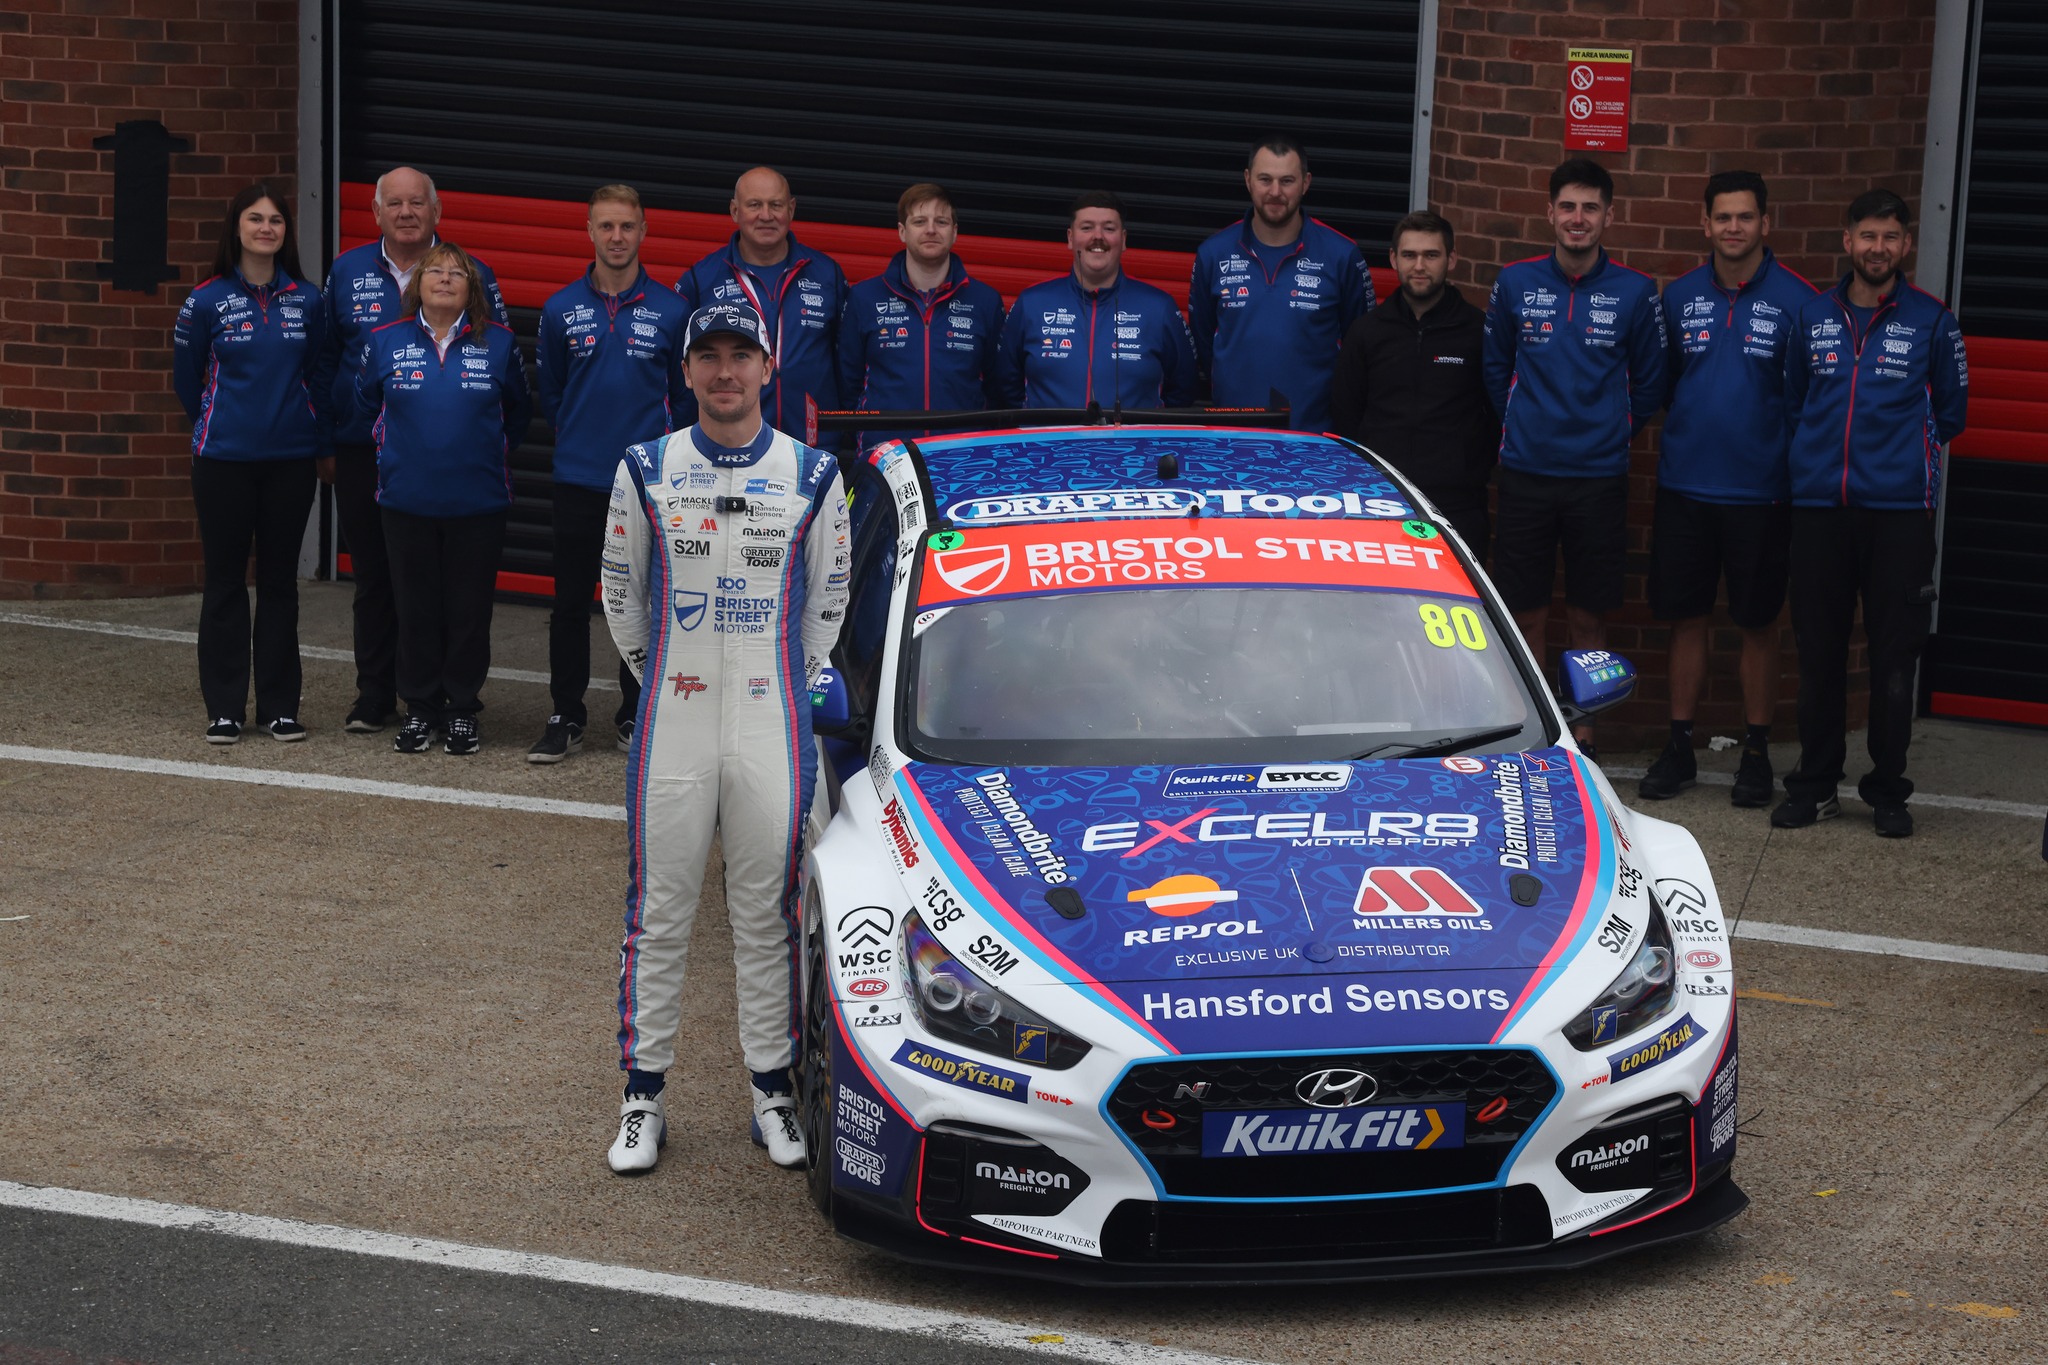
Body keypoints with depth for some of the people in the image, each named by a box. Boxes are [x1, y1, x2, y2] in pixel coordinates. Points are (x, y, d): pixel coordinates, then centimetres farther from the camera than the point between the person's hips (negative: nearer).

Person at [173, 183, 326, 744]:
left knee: (280, 579, 7)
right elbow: (186, 378, 8)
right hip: (225, 460, -2)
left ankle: (280, 706, 14)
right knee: (226, 580, 3)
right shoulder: (207, 301, -5)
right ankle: (225, 708, 9)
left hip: (291, 459, 2)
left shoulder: (306, 300, 2)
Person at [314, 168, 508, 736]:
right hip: (362, 453, 2)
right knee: (372, 578, 8)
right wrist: (325, 443, 7)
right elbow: (324, 360, 11)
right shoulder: (348, 272, 6)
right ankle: (374, 697, 17)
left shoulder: (471, 275, 1)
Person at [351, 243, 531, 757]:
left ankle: (462, 709, 16)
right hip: (407, 500, 1)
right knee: (416, 608, 6)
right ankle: (419, 708, 18)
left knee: (469, 608, 4)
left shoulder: (498, 344, -1)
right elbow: (366, 406, 14)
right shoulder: (385, 343, 0)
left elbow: (518, 411, 13)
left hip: (478, 502, -1)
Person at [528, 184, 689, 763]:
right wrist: (580, 435, 12)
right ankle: (566, 717, 13)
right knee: (571, 603, 4)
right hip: (578, 481, 1)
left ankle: (636, 715, 18)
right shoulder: (562, 310, 2)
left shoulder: (671, 311, 0)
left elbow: (684, 396, 9)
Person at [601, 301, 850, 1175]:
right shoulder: (646, 470, 2)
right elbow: (620, 593, 11)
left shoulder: (813, 476, 1)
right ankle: (643, 1097, 12)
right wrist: (657, 674, 12)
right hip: (672, 727, 0)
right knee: (657, 915, 4)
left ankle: (772, 1090, 16)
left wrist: (792, 683, 10)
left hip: (772, 732, 0)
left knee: (768, 917, 6)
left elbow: (828, 600, 11)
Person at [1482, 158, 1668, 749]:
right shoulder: (1515, 283, 1)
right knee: (1526, 613, 4)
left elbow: (1649, 384, 10)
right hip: (1525, 473, 1)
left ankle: (1582, 738, 15)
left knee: (1588, 617, 5)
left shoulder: (1635, 292, -1)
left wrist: (1612, 433, 10)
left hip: (1600, 478, 0)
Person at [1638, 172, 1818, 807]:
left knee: (1758, 624, 5)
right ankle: (1678, 748, 17)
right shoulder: (1679, 297, 5)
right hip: (1684, 486, 3)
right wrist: (1690, 429, 8)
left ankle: (1756, 753, 15)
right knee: (1686, 618, 8)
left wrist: (1787, 455, -6)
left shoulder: (1796, 301, -4)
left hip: (1759, 492, -3)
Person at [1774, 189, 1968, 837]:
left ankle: (1888, 790, 10)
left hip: (1899, 510, -2)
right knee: (1818, 651, 6)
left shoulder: (1932, 321, 3)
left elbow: (1949, 412, 11)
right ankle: (1815, 784, 15)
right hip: (1818, 506, 2)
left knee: (1894, 656, 1)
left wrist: (1905, 454, 10)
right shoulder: (1813, 316, 9)